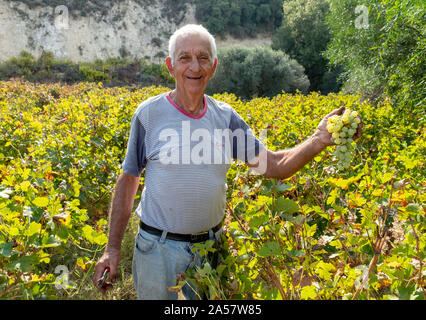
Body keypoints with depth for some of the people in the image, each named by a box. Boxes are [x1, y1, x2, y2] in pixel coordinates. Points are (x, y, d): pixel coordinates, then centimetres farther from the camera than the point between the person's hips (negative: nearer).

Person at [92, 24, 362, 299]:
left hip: (211, 244, 3)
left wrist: (318, 141, -18)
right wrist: (113, 248, -2)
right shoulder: (149, 114, -9)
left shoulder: (225, 117, -2)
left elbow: (275, 166, -1)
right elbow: (128, 182, -2)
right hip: (159, 247, -2)